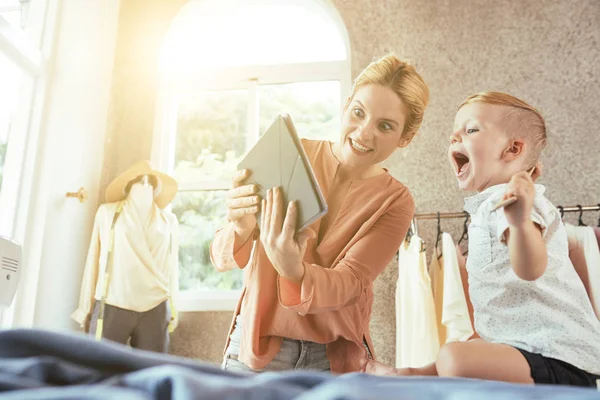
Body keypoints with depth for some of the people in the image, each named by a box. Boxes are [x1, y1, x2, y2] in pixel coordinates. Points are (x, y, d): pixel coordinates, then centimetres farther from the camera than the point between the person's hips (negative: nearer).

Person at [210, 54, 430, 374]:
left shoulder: (395, 202, -6)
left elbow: (350, 284, -18)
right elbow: (222, 257, -10)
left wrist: (293, 271, -38)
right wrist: (240, 230, -33)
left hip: (335, 358, 1)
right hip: (256, 344, 0)